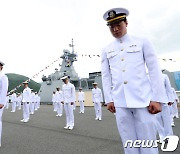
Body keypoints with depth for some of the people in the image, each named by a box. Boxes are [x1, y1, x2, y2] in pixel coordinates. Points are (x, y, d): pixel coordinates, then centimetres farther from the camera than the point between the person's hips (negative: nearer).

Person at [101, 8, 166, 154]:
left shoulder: (142, 42, 7)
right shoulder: (106, 50, 12)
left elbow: (155, 70, 2)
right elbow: (106, 76, 10)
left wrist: (157, 98, -4)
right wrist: (109, 99, 5)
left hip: (143, 100, -1)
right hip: (120, 103, 2)